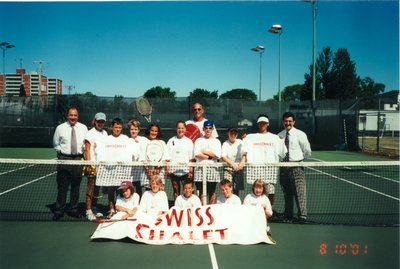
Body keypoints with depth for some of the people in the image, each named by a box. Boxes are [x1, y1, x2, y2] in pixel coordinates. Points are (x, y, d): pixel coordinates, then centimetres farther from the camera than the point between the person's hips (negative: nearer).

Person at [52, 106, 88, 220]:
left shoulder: (83, 128, 6)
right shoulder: (60, 128, 2)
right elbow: (56, 144, 12)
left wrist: (83, 155, 4)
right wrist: (62, 151, 4)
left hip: (78, 159, 2)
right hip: (64, 159, -2)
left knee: (76, 186, 9)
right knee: (62, 186, 0)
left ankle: (73, 209, 21)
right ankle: (59, 210, 10)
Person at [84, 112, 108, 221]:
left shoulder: (104, 133, 14)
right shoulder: (90, 133, -4)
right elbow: (87, 150, -7)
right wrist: (89, 164, -14)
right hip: (93, 165, -6)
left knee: (97, 188, 12)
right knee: (91, 187, -5)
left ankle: (94, 209, 21)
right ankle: (88, 211, -1)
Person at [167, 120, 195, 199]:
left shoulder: (189, 141, 5)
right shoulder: (171, 141, 6)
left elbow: (191, 158, 3)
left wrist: (191, 171, -4)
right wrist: (168, 169, -4)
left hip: (185, 171, -1)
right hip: (174, 171, 1)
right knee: (176, 191, 9)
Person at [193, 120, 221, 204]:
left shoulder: (216, 141, 12)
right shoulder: (199, 140, 9)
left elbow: (217, 155, -3)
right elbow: (197, 154, -5)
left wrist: (205, 152, -3)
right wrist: (210, 156, -5)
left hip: (213, 169, 1)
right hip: (200, 168, -1)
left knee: (212, 192, 4)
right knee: (201, 192, -1)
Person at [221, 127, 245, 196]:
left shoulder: (240, 142, 5)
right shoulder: (225, 144, 0)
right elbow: (223, 157, -9)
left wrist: (242, 163, -21)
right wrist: (233, 164, -20)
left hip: (238, 168, 2)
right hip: (228, 168, -2)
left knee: (237, 188, 5)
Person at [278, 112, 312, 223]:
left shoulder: (300, 134, -2)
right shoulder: (279, 135, 8)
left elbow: (307, 151, 5)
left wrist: (301, 160, 9)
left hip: (297, 166, -4)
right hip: (284, 166, 4)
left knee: (300, 192, -8)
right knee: (286, 192, 10)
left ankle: (302, 215, -3)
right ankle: (288, 214, 20)